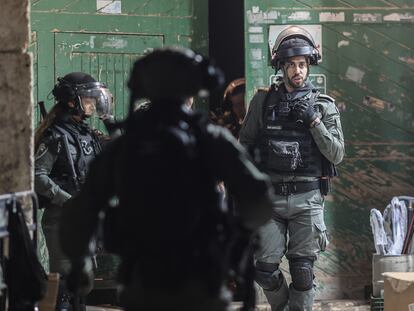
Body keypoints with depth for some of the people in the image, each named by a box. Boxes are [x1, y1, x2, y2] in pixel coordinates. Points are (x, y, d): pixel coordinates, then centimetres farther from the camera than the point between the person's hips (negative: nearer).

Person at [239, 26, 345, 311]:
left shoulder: (324, 106, 1)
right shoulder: (263, 102, 4)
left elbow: (337, 154, -4)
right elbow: (245, 145, 11)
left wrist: (314, 121, -15)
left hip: (307, 199, -1)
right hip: (270, 197, 1)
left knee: (302, 271, 1)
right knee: (266, 270, 1)